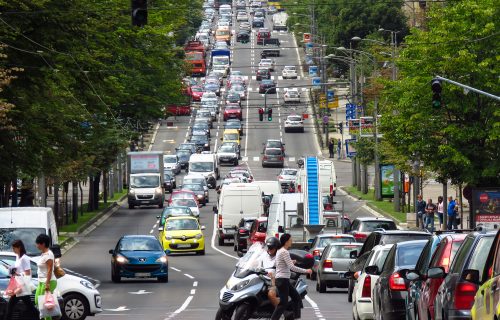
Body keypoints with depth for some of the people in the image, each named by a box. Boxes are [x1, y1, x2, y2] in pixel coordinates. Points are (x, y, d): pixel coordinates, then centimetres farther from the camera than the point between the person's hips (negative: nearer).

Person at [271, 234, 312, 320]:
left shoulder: (280, 251, 15)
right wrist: (306, 271, -17)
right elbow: (292, 267, -22)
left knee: (297, 299, 12)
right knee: (283, 303, -9)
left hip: (281, 280, 10)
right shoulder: (285, 252, -15)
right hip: (283, 280, -10)